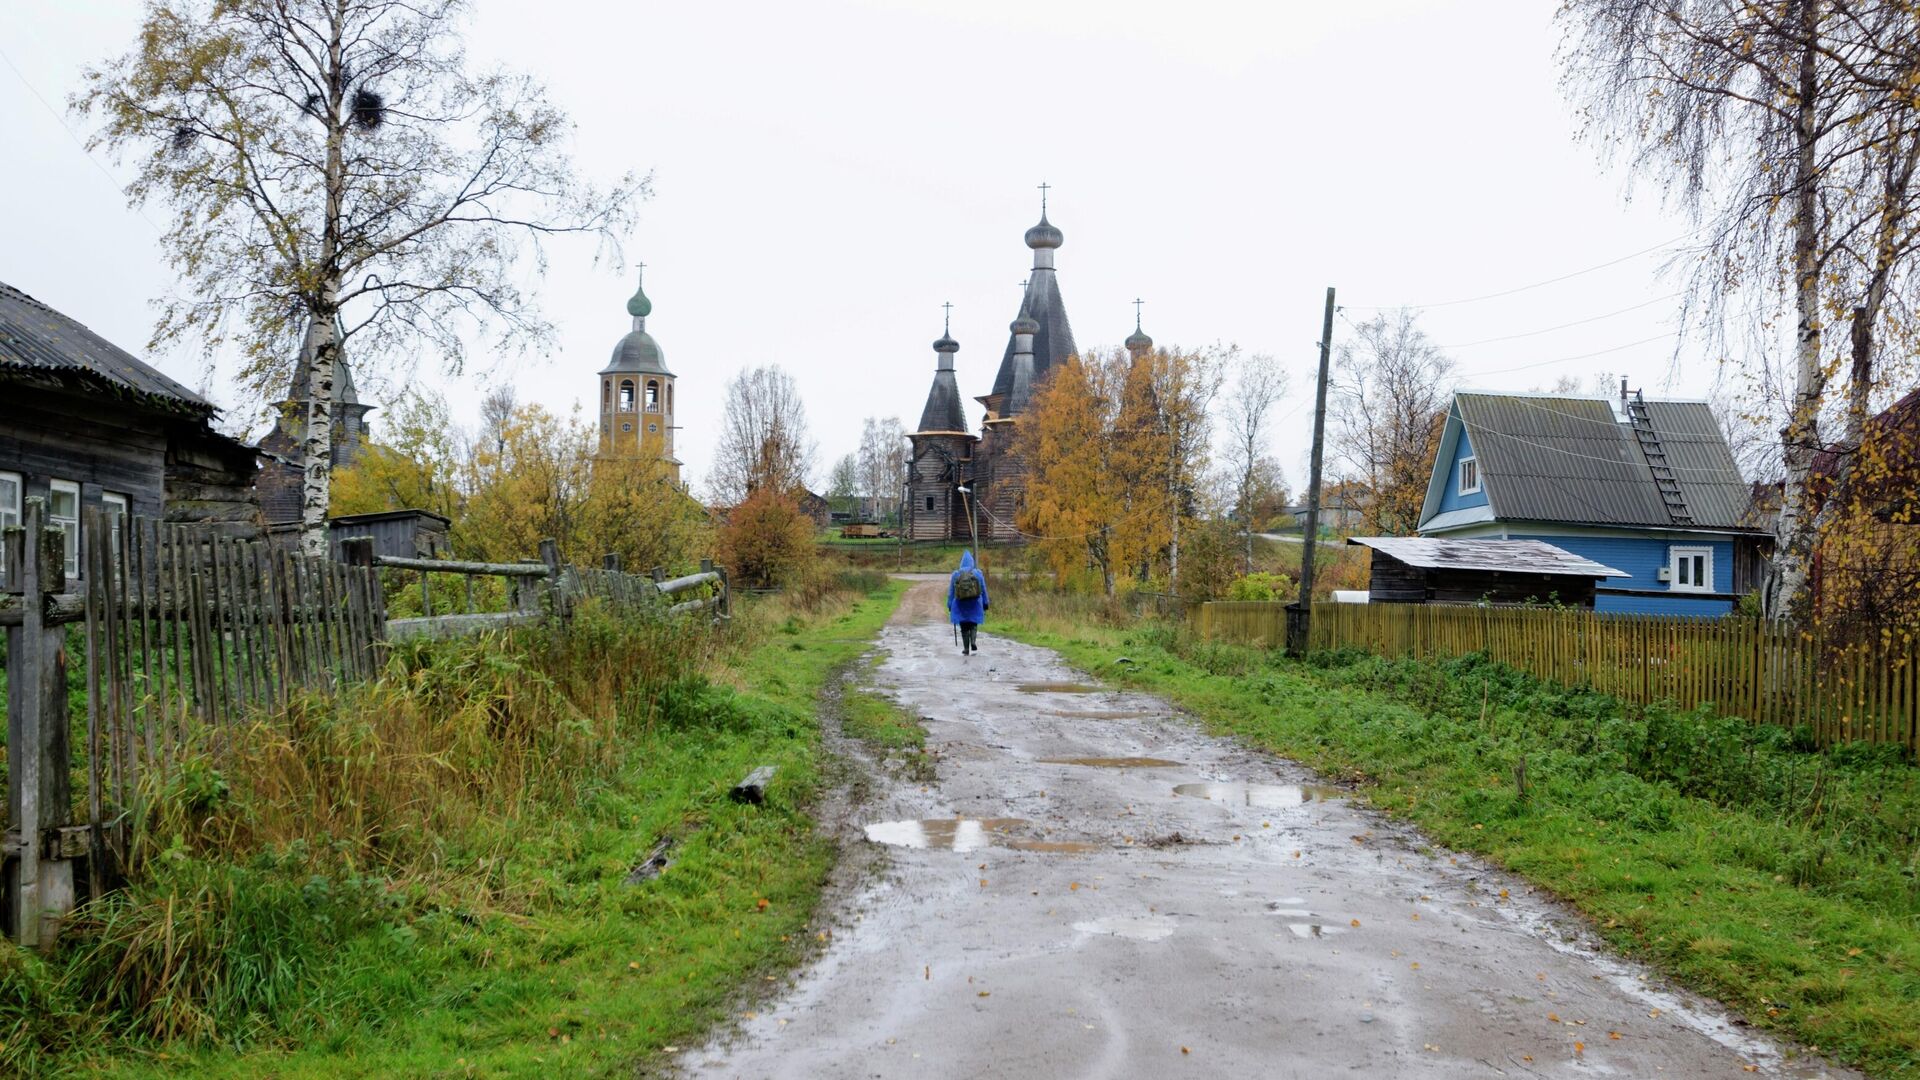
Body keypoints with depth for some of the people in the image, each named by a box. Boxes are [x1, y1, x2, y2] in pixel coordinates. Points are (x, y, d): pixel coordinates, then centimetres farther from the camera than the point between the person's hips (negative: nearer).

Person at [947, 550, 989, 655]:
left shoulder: (955, 574, -1)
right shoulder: (978, 573, 0)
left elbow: (951, 592, 1)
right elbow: (984, 590, 3)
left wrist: (950, 606, 7)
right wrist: (985, 604, 9)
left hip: (960, 605, 0)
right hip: (975, 604, 0)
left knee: (964, 627, 9)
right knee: (973, 624, 13)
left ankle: (966, 648, 6)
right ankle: (973, 642, -11)